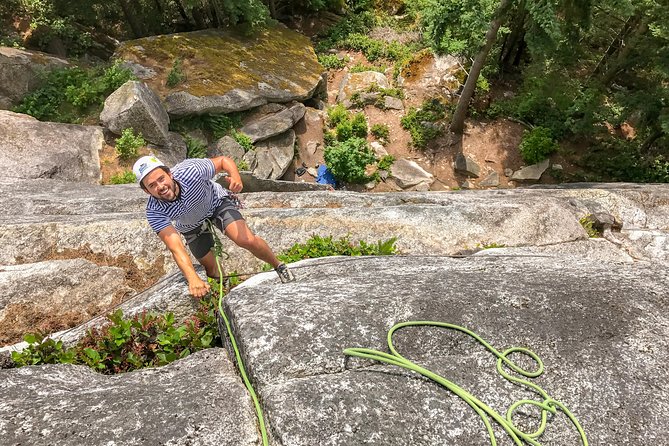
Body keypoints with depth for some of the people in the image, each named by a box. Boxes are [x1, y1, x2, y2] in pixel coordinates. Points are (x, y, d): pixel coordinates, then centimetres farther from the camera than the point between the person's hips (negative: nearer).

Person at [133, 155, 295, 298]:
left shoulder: (190, 171, -37)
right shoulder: (154, 212, -34)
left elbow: (224, 160, -20)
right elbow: (176, 248, -42)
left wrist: (236, 177, -43)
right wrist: (193, 279, -57)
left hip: (217, 202, -2)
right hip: (192, 226, 2)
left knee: (247, 240, -24)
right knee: (210, 267, 7)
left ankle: (278, 266, 2)